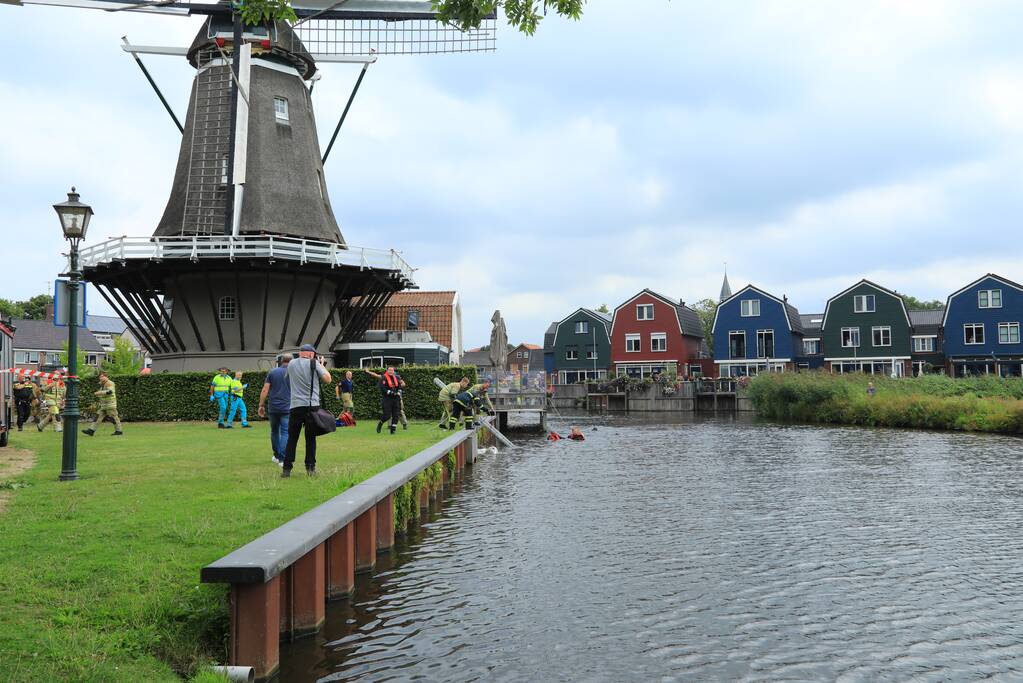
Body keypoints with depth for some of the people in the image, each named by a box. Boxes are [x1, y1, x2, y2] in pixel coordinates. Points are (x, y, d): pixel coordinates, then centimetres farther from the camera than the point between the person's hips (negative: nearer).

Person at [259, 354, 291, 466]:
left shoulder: (272, 372, 6)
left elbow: (265, 390, 1)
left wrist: (261, 405, 5)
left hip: (273, 408, 2)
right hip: (287, 408, -2)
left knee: (274, 431, 18)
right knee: (285, 433, -4)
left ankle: (276, 455, 28)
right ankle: (282, 459, -12)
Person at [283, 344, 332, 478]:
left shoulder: (291, 364, 10)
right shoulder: (314, 363, 0)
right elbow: (327, 380, -3)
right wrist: (322, 365, 13)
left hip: (295, 406, 2)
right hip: (312, 405, -2)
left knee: (292, 438, 4)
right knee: (310, 438, 6)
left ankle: (287, 468, 0)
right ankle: (310, 468, 6)